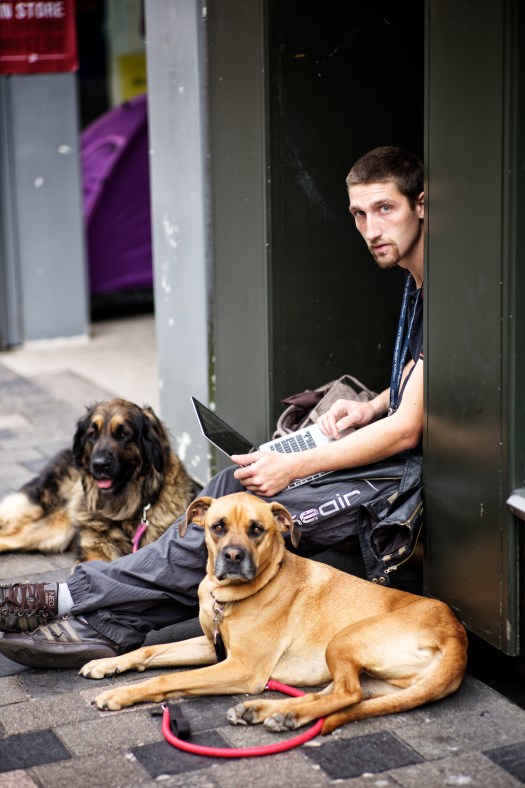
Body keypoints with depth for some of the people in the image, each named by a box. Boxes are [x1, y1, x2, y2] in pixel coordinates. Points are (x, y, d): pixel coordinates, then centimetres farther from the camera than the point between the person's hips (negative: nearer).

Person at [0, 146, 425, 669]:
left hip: (409, 473, -9)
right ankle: (103, 624, -11)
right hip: (391, 448, 9)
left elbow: (407, 429, -21)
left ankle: (76, 598, -12)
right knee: (235, 486, -6)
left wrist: (293, 466, -18)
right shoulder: (413, 281, 13)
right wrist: (370, 408, 7)